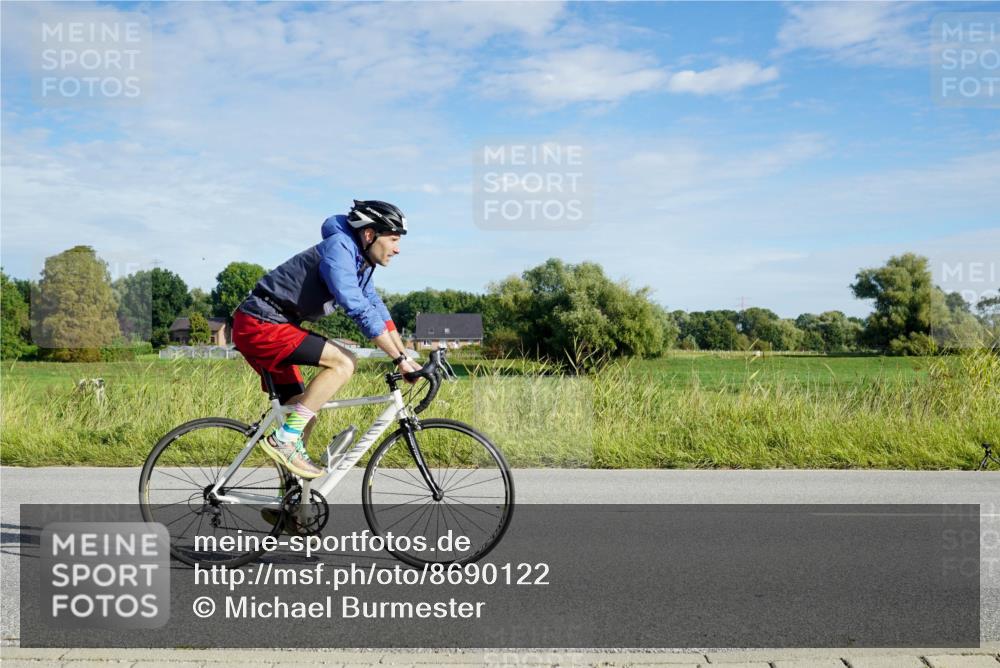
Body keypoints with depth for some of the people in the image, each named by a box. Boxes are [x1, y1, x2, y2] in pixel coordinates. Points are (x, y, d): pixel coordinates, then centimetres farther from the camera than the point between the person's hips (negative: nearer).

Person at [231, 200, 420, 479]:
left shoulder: (360, 262, 11)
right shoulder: (339, 249, -19)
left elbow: (378, 310, 15)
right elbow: (360, 310, -27)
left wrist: (406, 358, 8)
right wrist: (399, 359, -25)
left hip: (261, 329, 10)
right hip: (260, 326, -10)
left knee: (305, 418, 12)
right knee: (343, 362, -20)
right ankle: (283, 439, -15)